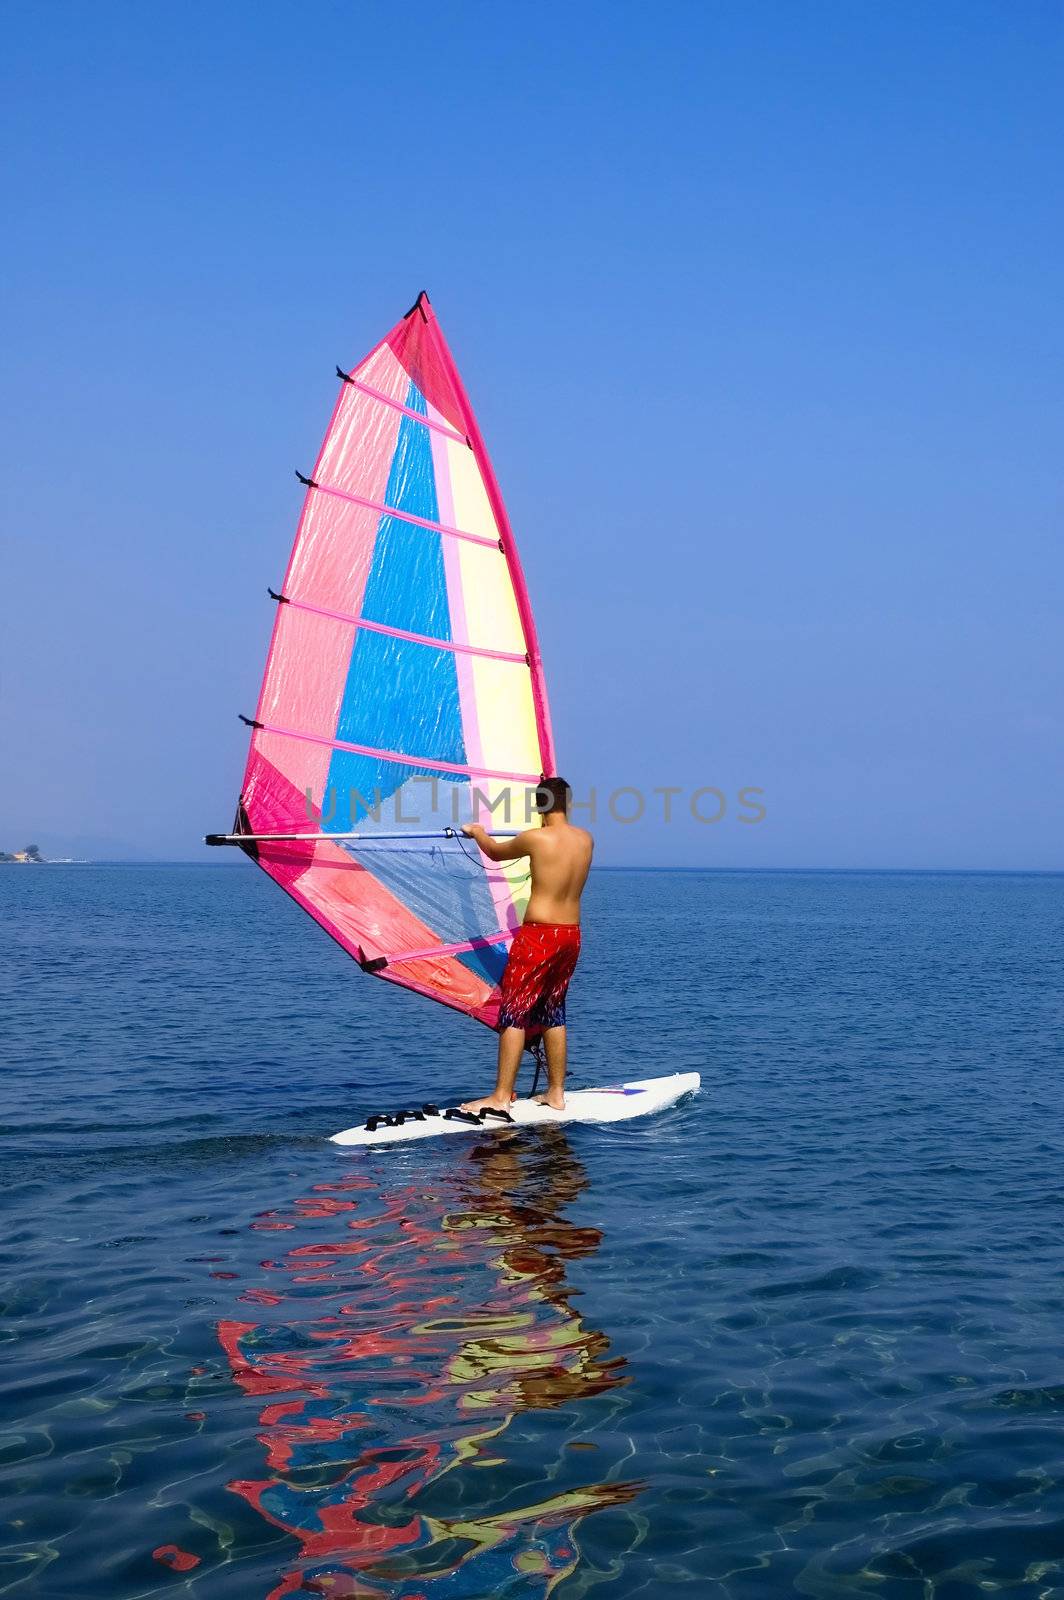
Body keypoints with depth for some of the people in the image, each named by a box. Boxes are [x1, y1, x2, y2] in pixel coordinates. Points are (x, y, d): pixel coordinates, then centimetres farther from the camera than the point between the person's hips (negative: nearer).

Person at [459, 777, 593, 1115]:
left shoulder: (535, 838, -12)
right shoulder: (586, 839, 5)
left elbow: (496, 852, 8)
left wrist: (477, 832, 29)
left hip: (538, 934, -6)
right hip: (571, 935, 6)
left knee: (513, 1011, -1)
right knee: (553, 1011, 16)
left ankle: (501, 1097, -2)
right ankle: (556, 1093, 18)